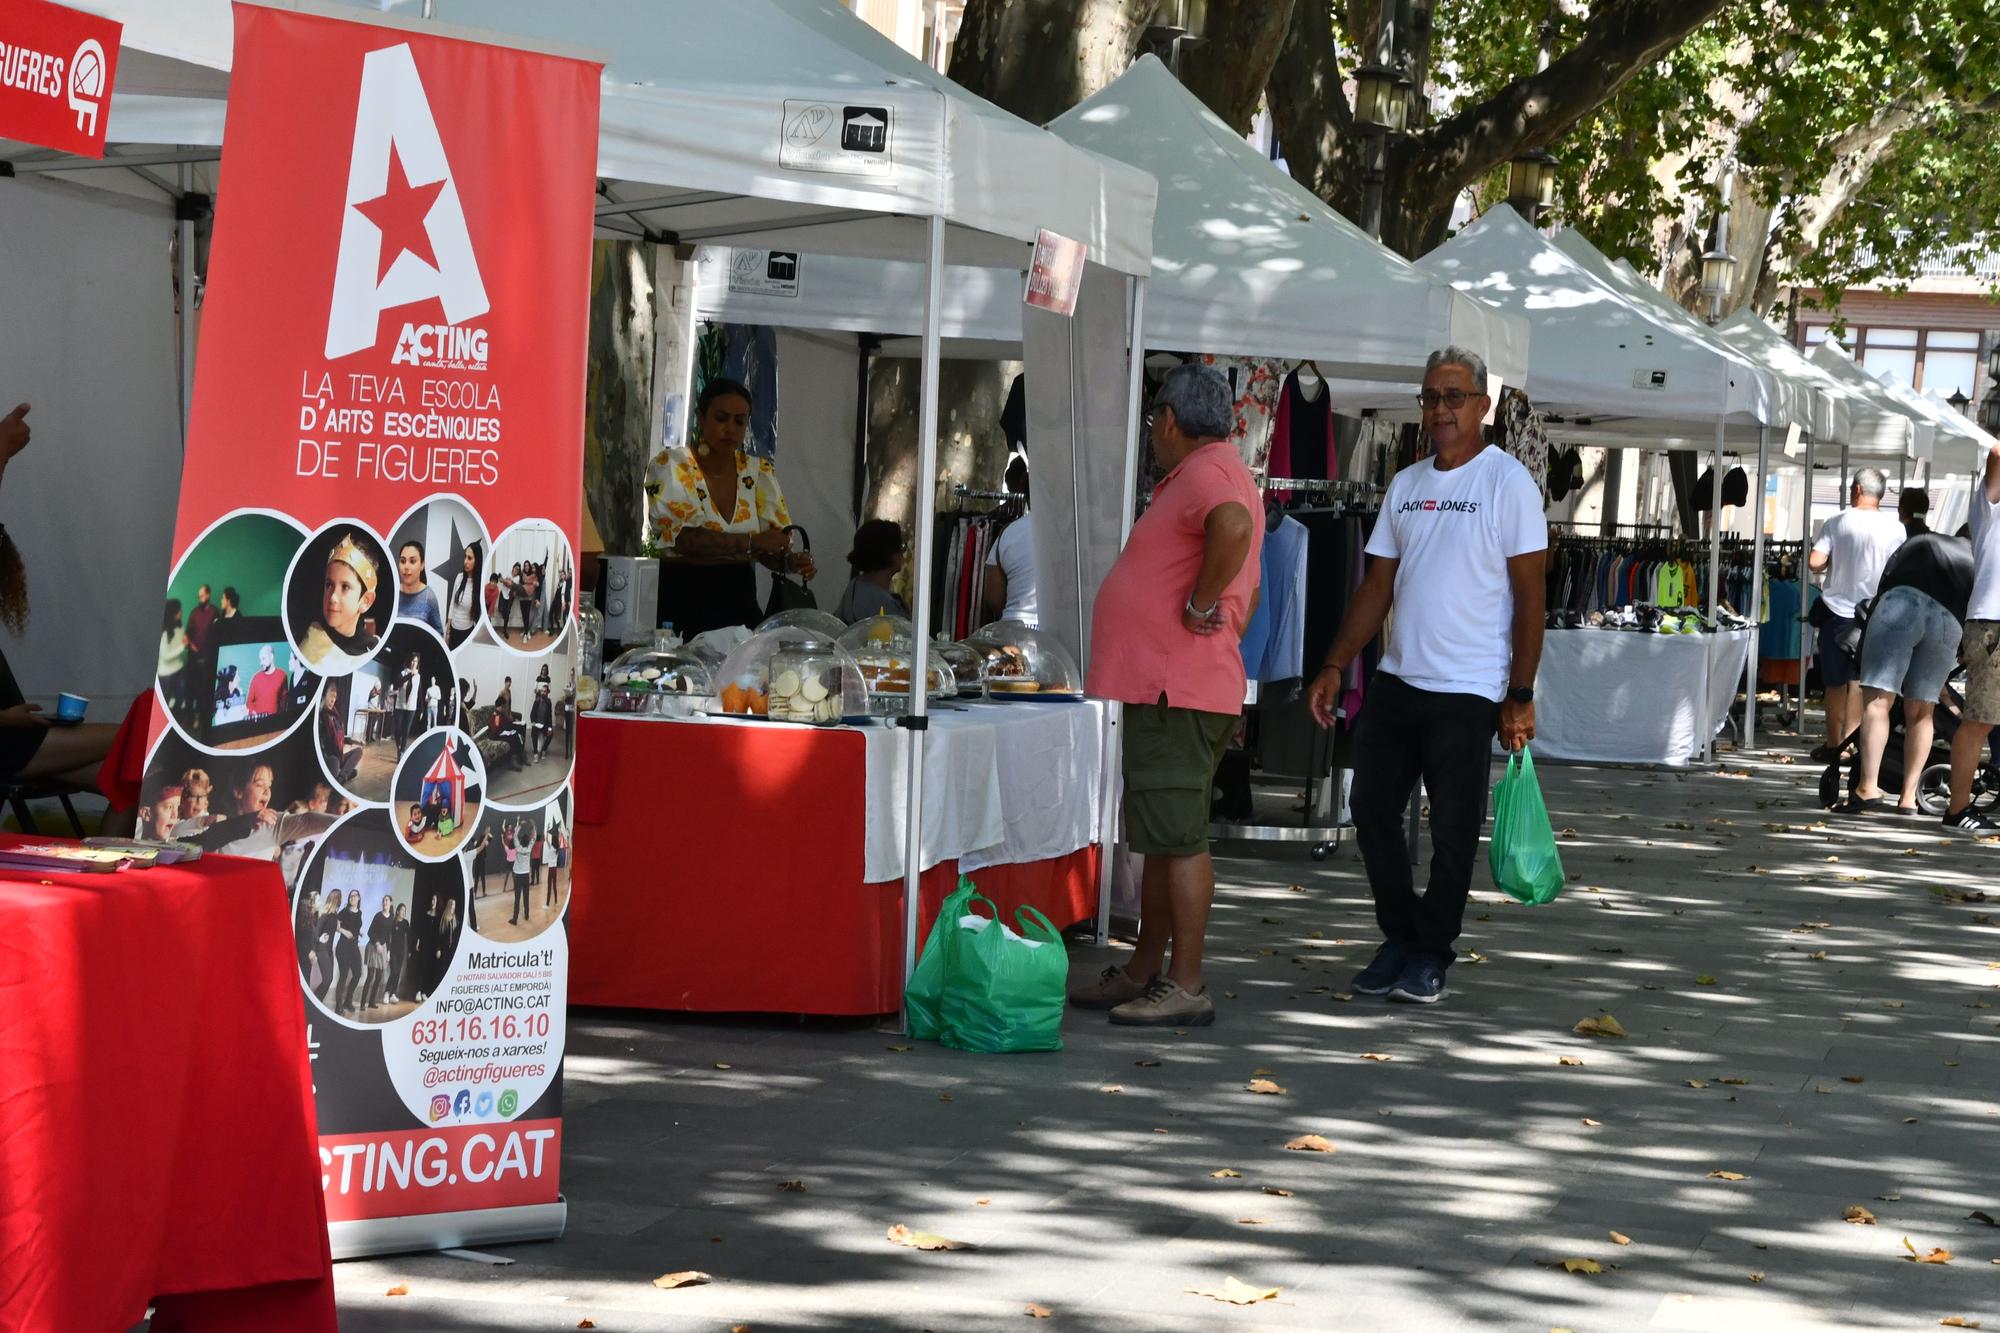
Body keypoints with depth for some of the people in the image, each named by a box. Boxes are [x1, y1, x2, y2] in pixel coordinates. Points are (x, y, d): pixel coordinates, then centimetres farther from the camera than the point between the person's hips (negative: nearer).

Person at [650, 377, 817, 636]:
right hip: (682, 596, -3)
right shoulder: (671, 464, -3)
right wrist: (751, 541, -23)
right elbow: (681, 537, -15)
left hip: (739, 597, 4)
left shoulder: (759, 472, 9)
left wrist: (790, 561, -12)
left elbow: (767, 551, 10)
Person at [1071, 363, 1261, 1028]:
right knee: (1161, 837, 16)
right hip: (1161, 688, 11)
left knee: (1178, 838, -9)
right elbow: (1250, 592, 31)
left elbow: (1233, 527, -37)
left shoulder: (1207, 475, -13)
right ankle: (1144, 973, 24)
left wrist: (1200, 606, -26)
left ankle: (1186, 987, -7)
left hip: (1175, 695, -11)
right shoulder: (1210, 473, 21)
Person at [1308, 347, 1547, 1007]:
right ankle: (1401, 937, 21)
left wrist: (1521, 696, -11)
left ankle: (1431, 954, 14)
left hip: (1467, 692, -6)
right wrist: (1334, 667, 8)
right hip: (1396, 680, 6)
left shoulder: (1507, 482, -5)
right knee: (1372, 810, 7)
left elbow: (1530, 594, -7)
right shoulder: (1406, 485, 13)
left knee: (1452, 831, 2)